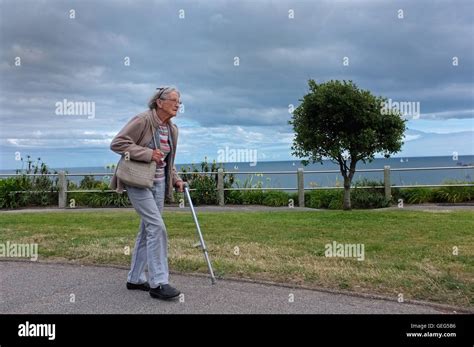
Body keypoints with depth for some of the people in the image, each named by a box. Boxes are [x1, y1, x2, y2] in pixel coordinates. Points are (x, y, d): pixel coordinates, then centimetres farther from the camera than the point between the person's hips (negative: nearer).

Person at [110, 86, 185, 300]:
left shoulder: (172, 129, 9)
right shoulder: (143, 120, -14)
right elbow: (117, 143, -17)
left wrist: (175, 180, 6)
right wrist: (148, 154, -22)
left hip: (158, 183, 8)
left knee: (147, 230, 10)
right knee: (157, 227, -15)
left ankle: (135, 278, 23)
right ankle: (158, 283, -7)